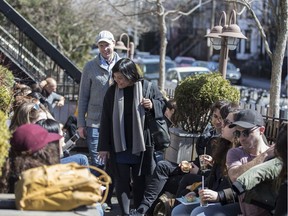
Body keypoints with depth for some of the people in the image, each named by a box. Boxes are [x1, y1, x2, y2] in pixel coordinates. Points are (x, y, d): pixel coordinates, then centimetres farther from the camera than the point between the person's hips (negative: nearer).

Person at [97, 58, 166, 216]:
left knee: (140, 181, 9)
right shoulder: (112, 91, 0)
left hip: (141, 145, -1)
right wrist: (104, 146, 0)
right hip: (119, 146, 1)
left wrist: (153, 105, -16)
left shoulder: (147, 87, -4)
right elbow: (105, 120, 2)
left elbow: (163, 105, 8)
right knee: (121, 181, 3)